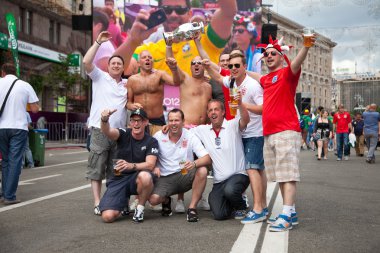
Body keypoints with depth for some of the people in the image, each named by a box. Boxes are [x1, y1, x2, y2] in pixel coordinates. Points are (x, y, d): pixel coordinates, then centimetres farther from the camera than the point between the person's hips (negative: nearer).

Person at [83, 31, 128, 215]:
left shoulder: (127, 84, 16)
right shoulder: (99, 77, 4)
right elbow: (86, 62, -12)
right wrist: (98, 42, -8)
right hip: (100, 130, -4)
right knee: (96, 169, -2)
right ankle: (97, 203, 1)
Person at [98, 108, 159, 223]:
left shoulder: (151, 142, -4)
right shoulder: (124, 134, -3)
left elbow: (150, 165, -18)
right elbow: (108, 132, -25)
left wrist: (131, 166, -37)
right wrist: (104, 120, -49)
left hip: (137, 178, 0)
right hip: (118, 178, 1)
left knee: (145, 176, -38)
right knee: (107, 216, -19)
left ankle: (140, 208, -9)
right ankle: (124, 204, 18)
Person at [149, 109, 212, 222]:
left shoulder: (190, 137, -5)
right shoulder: (158, 136, -1)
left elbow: (207, 158, -14)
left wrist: (194, 163, -35)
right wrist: (155, 167, -17)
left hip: (185, 176, 0)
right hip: (165, 178, 0)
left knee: (202, 171, -31)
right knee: (153, 199, -27)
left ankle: (192, 208, -15)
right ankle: (166, 201, 13)